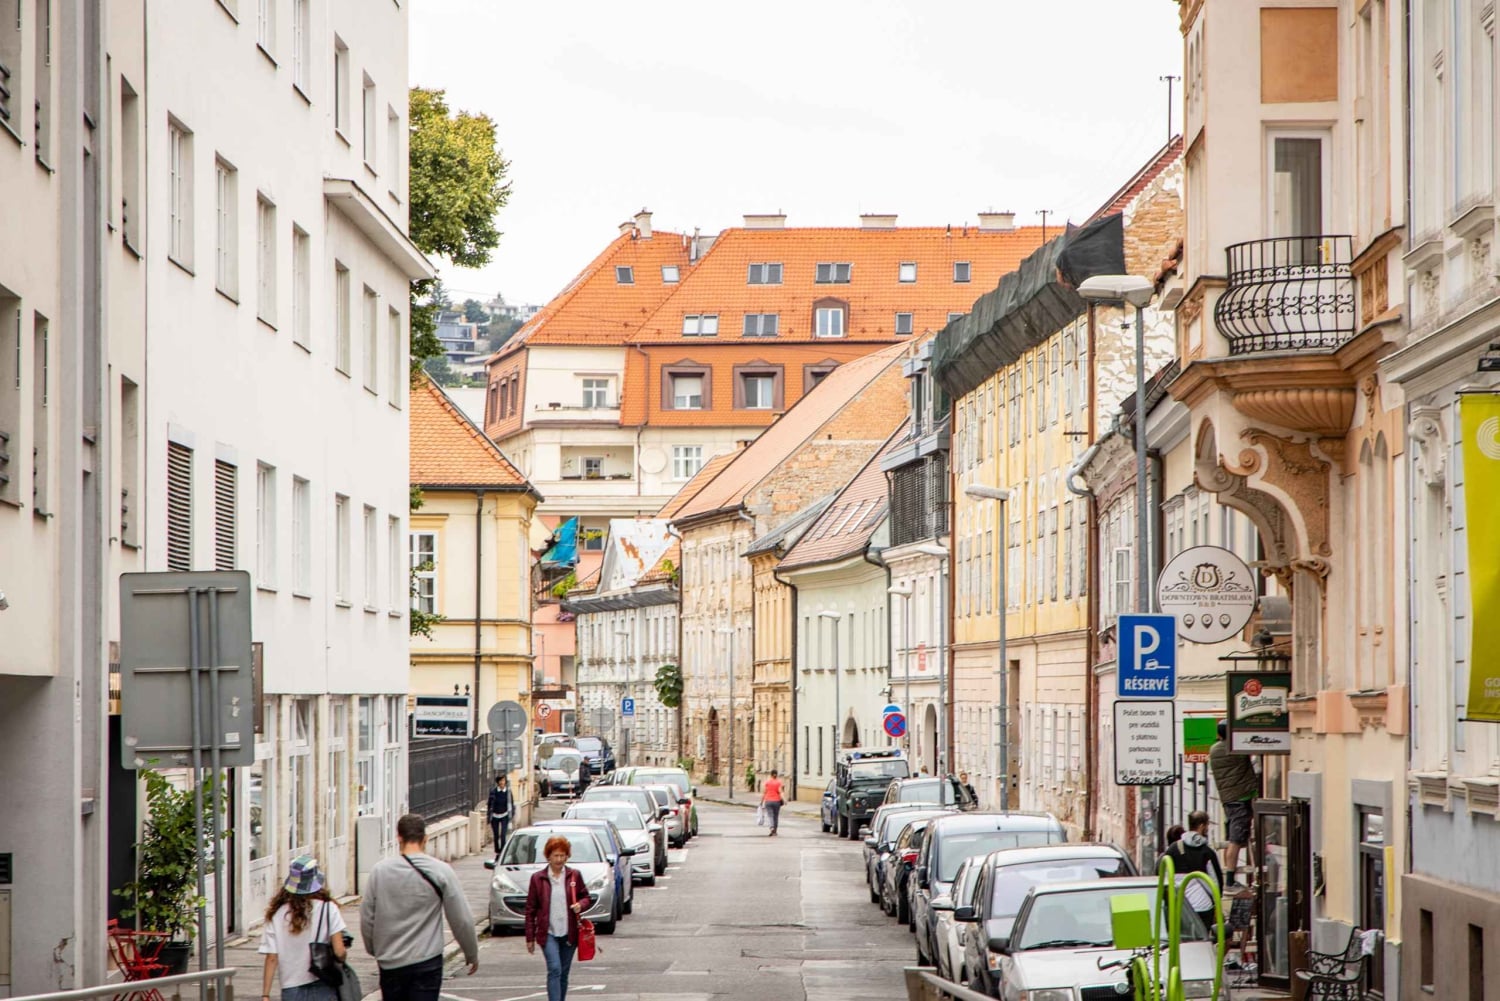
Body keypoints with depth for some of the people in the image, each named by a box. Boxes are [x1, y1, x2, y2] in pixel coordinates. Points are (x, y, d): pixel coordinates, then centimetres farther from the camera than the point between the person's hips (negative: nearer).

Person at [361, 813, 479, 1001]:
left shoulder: (380, 871, -2)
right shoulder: (441, 871, -7)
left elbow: (367, 918, 4)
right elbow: (461, 920, -3)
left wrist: (375, 950, 21)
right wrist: (472, 954, 11)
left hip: (390, 963, 3)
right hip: (426, 961, -3)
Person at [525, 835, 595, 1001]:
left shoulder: (574, 875, 5)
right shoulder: (537, 878, 1)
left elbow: (587, 898, 13)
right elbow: (530, 909, 4)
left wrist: (580, 905, -12)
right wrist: (530, 938, 2)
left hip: (569, 933, 3)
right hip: (548, 933, -3)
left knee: (564, 973, 10)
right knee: (554, 969, -17)